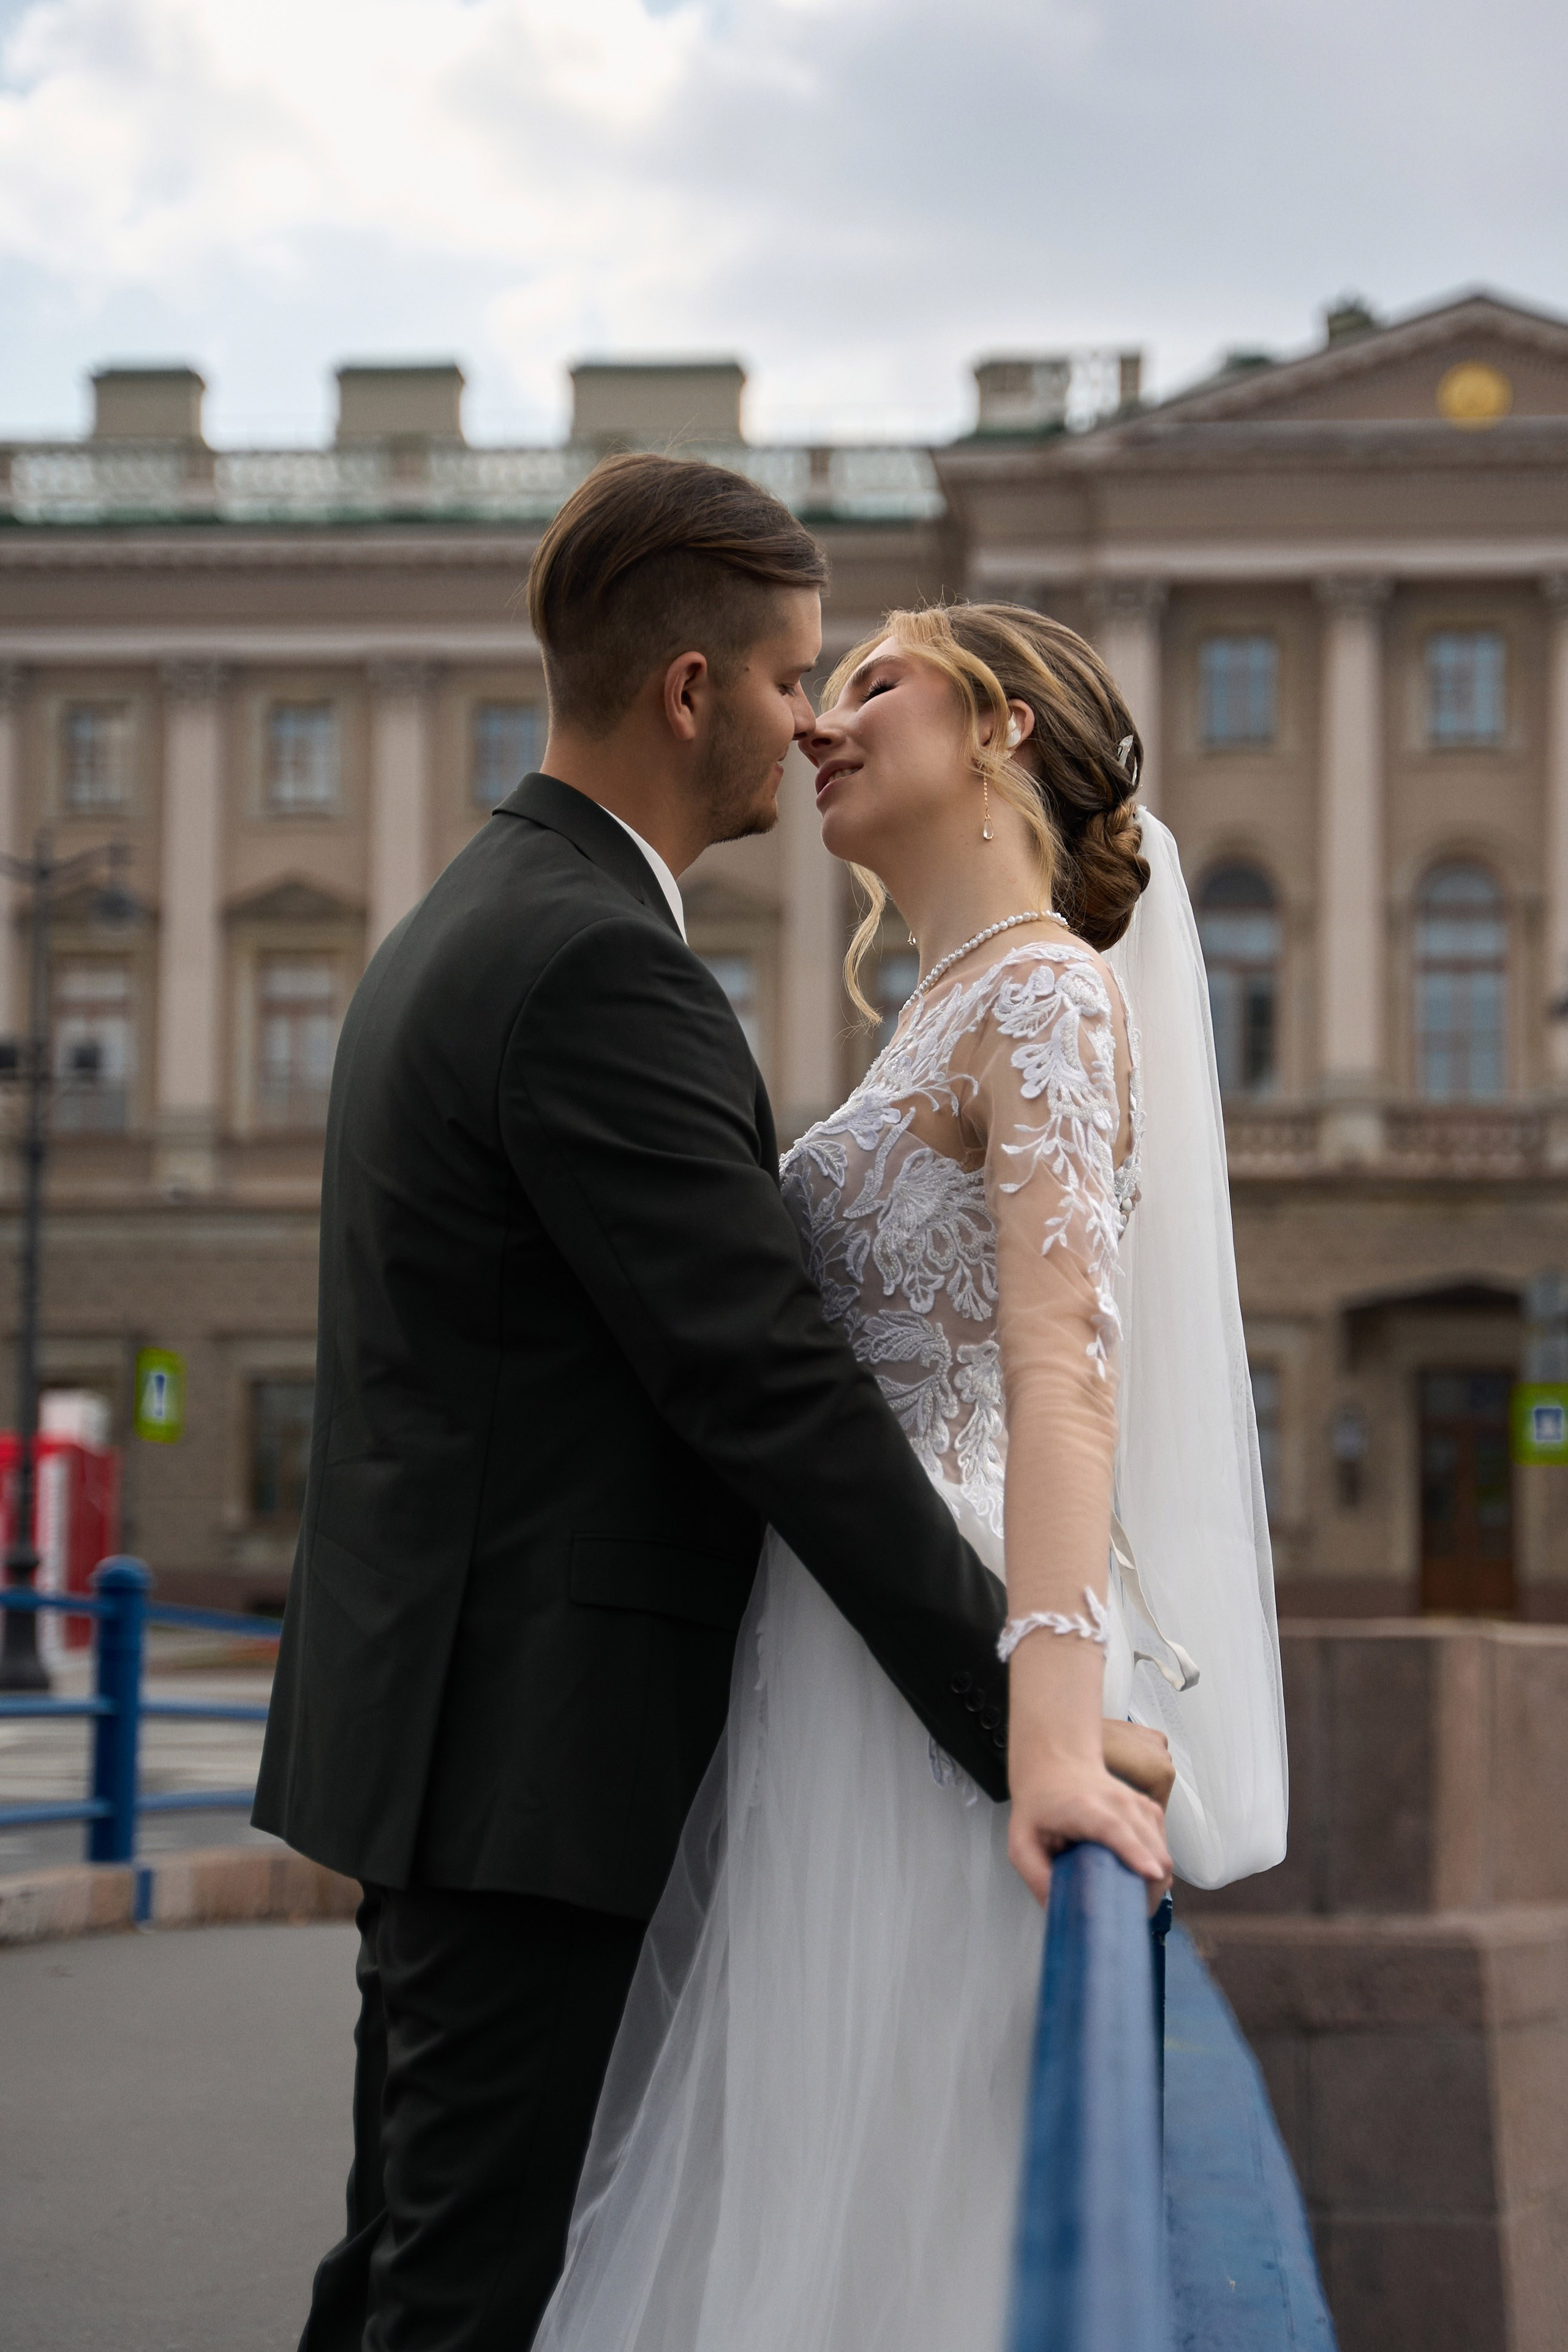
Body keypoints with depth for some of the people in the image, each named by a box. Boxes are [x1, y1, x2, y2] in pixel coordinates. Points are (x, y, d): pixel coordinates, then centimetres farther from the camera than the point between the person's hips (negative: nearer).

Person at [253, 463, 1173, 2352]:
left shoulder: (459, 930, 15)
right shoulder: (598, 965, -18)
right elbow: (773, 1390, -22)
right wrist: (1025, 1723, -19)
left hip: (431, 1728, 10)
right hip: (535, 1750, -10)